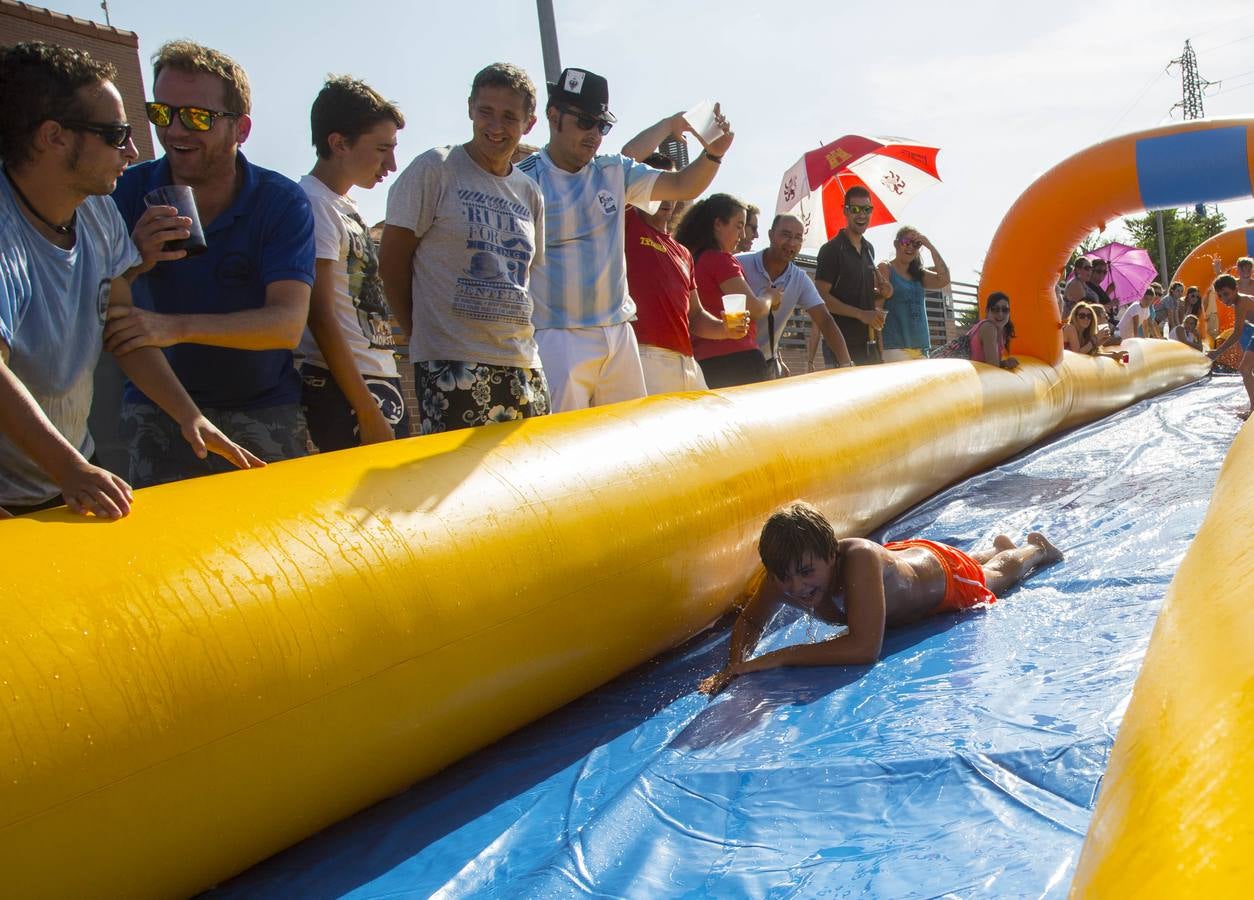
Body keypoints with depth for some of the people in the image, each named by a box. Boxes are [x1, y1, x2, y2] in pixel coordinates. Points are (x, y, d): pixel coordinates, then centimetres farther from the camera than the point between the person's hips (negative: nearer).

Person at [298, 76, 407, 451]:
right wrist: (369, 414, -18)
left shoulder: (346, 206, 17)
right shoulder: (313, 205, -11)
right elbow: (320, 316, -16)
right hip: (344, 392, -9)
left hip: (381, 383, 9)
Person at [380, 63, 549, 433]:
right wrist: (422, 333, -2)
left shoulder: (529, 192, 15)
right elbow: (392, 259, -2)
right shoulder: (434, 169, -2)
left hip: (524, 364, 6)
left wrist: (520, 340, 9)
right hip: (452, 364, -6)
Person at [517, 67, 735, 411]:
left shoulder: (614, 172, 10)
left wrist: (713, 153, -9)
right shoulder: (523, 180, -7)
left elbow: (683, 187, 9)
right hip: (558, 341, -6)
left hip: (620, 334, 6)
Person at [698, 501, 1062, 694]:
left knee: (998, 573, 32)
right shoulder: (784, 575, -36)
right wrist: (737, 665, -39)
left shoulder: (859, 558, -52)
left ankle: (1036, 548, 63)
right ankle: (998, 546, 70)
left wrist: (780, 657, -56)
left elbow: (865, 648, -57)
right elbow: (750, 620, -18)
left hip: (944, 571, -5)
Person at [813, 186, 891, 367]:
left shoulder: (869, 249, 16)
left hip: (868, 343, 7)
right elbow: (822, 296, -14)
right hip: (841, 343, -7)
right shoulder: (831, 249, -7)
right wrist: (861, 314, -19)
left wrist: (881, 293, 6)